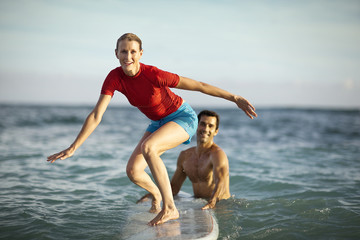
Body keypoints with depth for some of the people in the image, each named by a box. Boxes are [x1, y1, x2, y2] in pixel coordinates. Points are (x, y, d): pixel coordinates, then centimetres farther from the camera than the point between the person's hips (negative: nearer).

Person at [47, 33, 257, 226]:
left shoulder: (154, 75, -30)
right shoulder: (115, 77, -16)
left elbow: (198, 86, -23)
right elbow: (96, 116, -17)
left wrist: (235, 98, -20)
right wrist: (72, 148, -21)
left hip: (183, 117, -6)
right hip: (159, 123, 6)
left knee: (147, 147, -33)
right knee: (133, 171, -2)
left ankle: (169, 208, -25)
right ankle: (156, 194, 34)